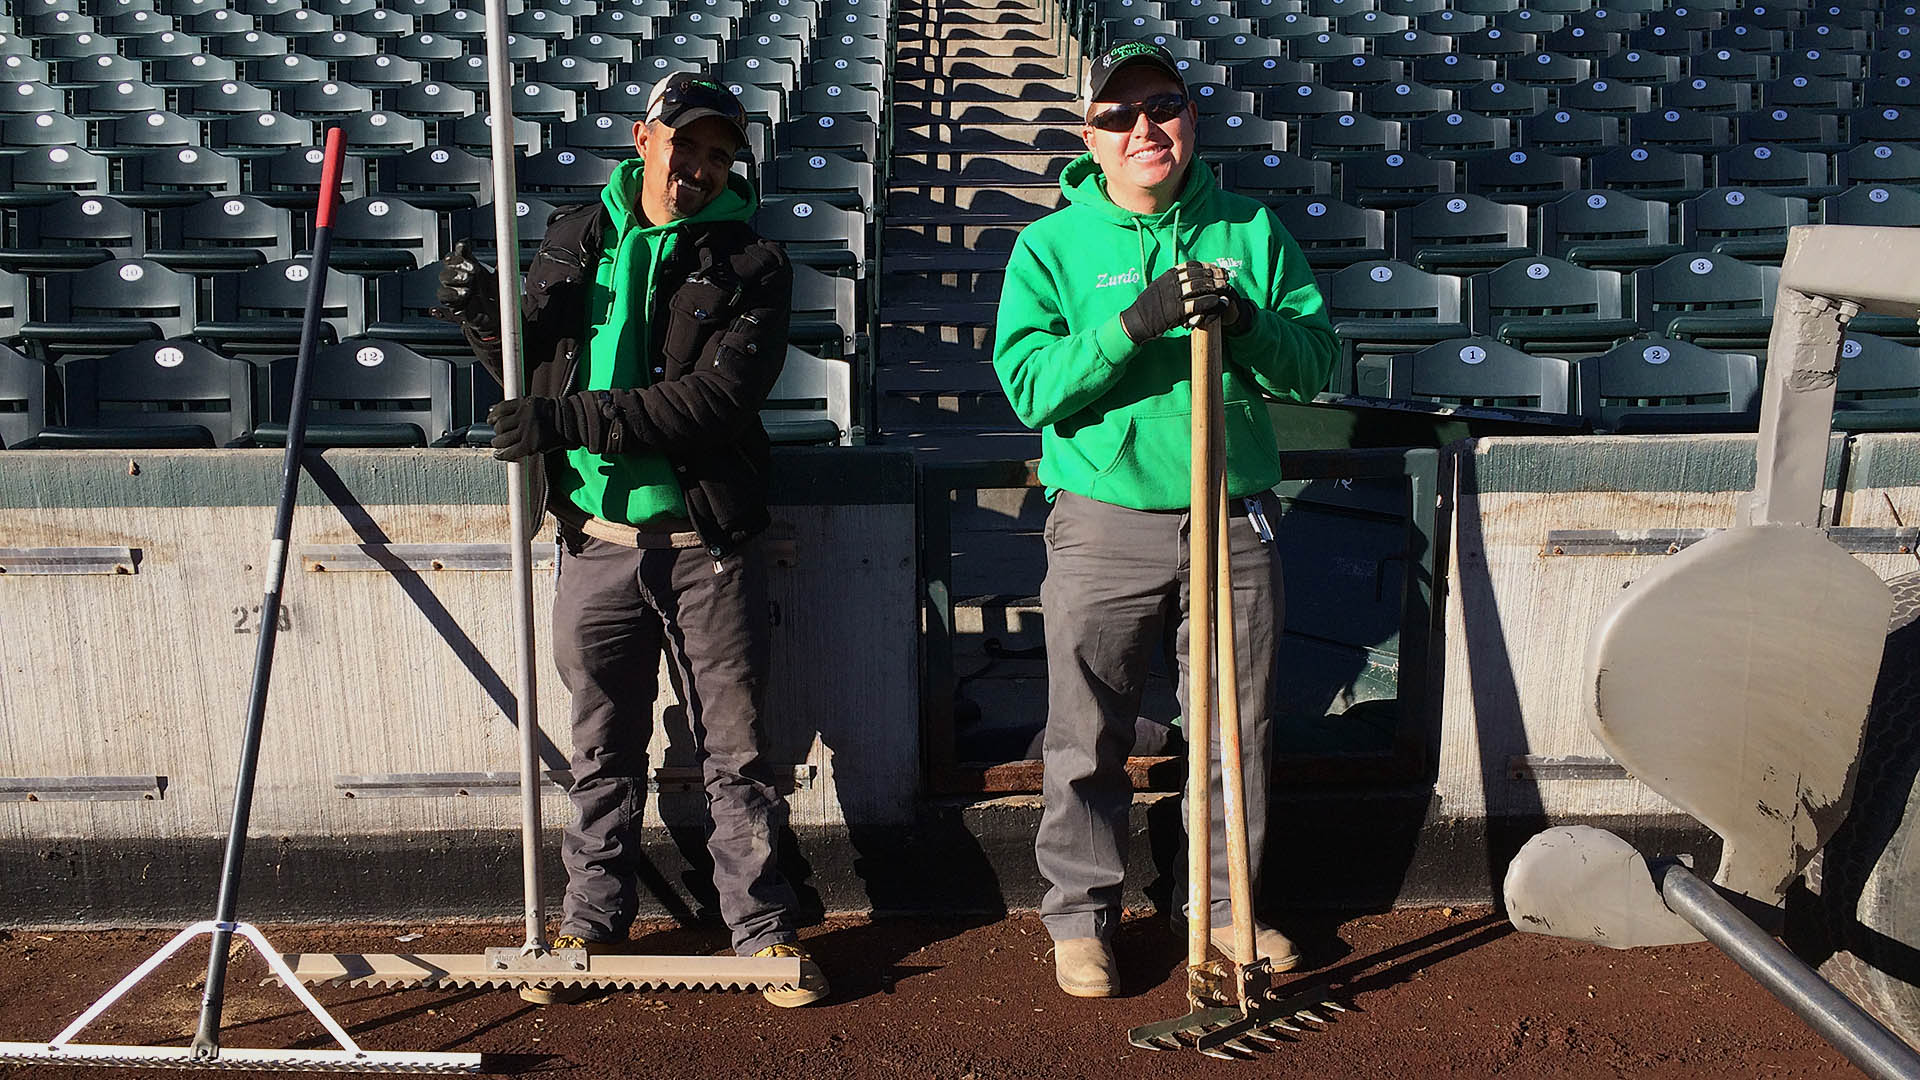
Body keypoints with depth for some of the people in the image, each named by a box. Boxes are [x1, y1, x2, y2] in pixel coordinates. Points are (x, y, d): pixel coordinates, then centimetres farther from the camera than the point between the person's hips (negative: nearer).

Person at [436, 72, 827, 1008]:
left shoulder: (750, 264, -3)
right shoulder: (576, 239, 9)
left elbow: (718, 396, -17)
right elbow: (531, 368, 15)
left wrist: (573, 420, -23)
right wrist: (486, 317, -7)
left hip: (707, 549, -2)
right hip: (597, 543, 3)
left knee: (737, 751, 6)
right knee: (602, 751, 14)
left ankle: (764, 929, 20)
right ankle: (592, 923, 29)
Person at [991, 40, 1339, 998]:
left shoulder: (1252, 231, 8)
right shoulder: (1052, 244, 1)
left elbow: (1315, 360, 4)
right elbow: (1028, 383, -10)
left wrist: (1247, 324, -16)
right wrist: (1133, 324, -23)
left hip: (1233, 522, 2)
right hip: (1104, 530, -2)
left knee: (1237, 731, 12)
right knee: (1087, 739, 5)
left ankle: (1230, 903, 31)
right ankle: (1081, 914, 23)